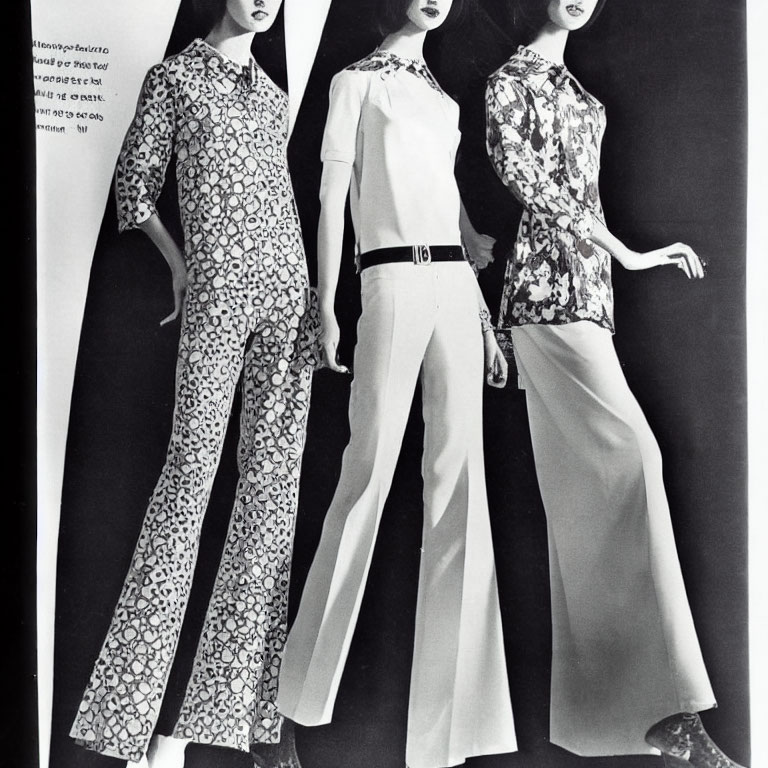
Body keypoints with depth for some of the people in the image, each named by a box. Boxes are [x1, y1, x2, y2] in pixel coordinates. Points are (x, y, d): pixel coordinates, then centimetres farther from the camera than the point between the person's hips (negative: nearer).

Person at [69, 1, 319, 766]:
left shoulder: (273, 94, 23)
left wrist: (309, 292, 12)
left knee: (273, 475, -2)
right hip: (217, 291, -4)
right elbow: (134, 184, 10)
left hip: (288, 289, 5)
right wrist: (181, 266, 6)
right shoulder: (174, 76, 9)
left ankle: (243, 702, 3)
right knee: (192, 465, -10)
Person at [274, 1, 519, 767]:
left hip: (455, 288, 5)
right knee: (370, 467, -7)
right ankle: (307, 683, 10)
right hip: (393, 281, -5)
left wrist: (485, 311, 15)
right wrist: (324, 306, -8)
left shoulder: (443, 98, 25)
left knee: (459, 478, -3)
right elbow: (331, 196, 2)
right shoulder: (356, 80, 10)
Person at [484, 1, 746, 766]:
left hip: (585, 290, 9)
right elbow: (521, 172, -14)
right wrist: (623, 252, -18)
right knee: (633, 454, -20)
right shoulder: (511, 79, 0)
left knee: (587, 487, 6)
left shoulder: (573, 89, 25)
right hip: (550, 286, -9)